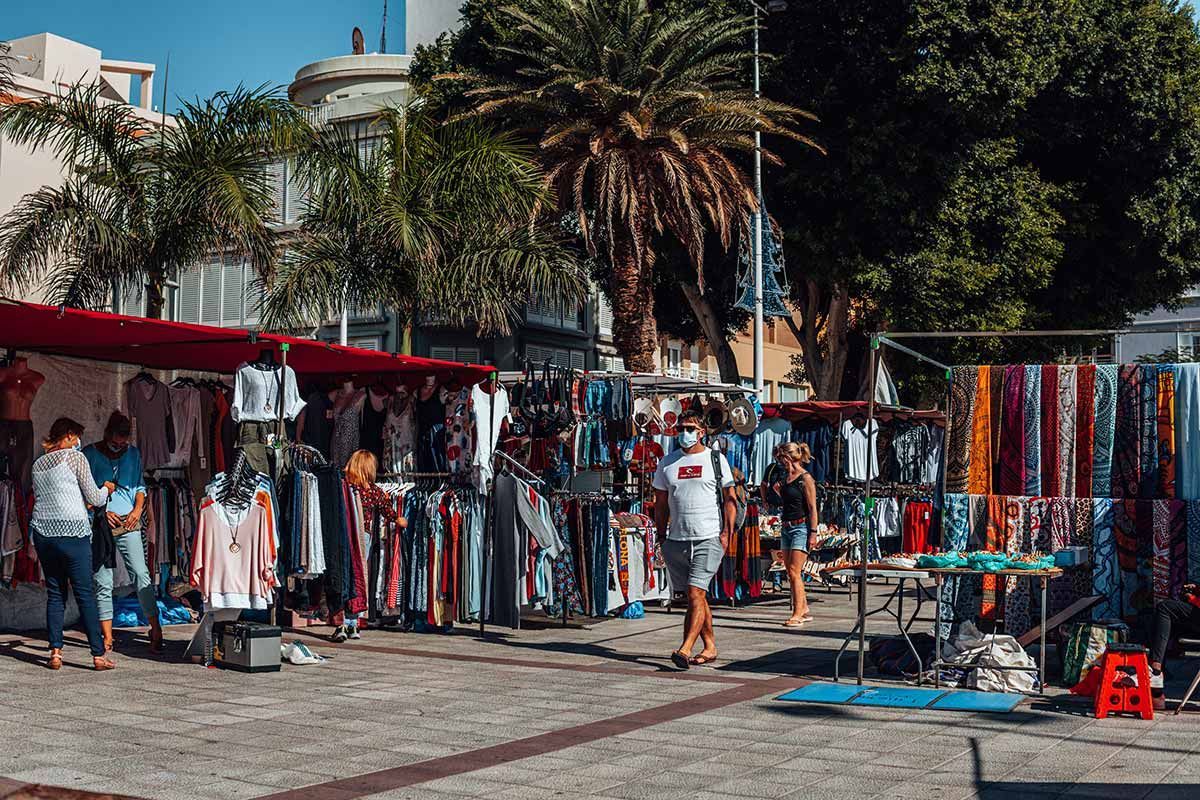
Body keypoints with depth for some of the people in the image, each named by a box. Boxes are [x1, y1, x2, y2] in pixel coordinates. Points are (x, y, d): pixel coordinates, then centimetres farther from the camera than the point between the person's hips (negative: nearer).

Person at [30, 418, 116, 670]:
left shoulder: (38, 464, 15)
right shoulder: (74, 457, -2)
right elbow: (95, 498, -1)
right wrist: (106, 489, 21)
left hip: (43, 532, 5)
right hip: (72, 533, -5)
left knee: (55, 593, 10)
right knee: (85, 594, -3)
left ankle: (55, 652, 5)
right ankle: (98, 655, -2)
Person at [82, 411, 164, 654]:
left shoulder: (133, 453, 11)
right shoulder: (90, 454, 2)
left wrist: (137, 509, 1)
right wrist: (103, 512, -9)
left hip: (128, 524, 2)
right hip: (100, 525, -1)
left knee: (141, 574, -9)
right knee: (103, 583, 1)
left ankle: (156, 630, -8)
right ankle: (107, 637, 8)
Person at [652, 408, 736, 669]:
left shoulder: (716, 459, 5)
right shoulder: (667, 463, 12)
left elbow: (729, 499, 4)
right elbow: (661, 503, 16)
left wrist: (727, 533, -6)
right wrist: (661, 536, 9)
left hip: (709, 539, -4)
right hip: (677, 540, 4)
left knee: (696, 592, -14)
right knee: (695, 596, 9)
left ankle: (685, 649, -18)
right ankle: (710, 647, 19)